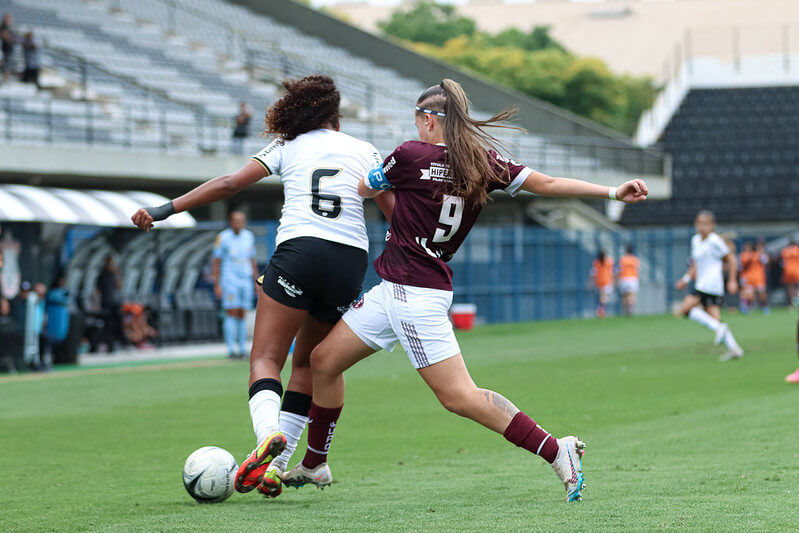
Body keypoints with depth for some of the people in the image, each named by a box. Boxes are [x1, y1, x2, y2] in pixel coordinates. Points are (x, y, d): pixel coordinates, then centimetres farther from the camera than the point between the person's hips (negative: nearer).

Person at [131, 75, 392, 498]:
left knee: (265, 358, -1)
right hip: (351, 261, 3)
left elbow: (229, 184, 3)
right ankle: (276, 467, 4)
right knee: (308, 363, 14)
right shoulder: (365, 152, 16)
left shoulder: (288, 147, 11)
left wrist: (163, 210, 3)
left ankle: (269, 434, -32)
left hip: (298, 251, -2)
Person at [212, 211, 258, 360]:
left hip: (246, 280, 4)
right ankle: (231, 350, -13)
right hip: (229, 280, -4)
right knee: (232, 314, -11)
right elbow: (216, 262, -2)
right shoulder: (222, 238, -3)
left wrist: (256, 281, 17)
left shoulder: (249, 237, 11)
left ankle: (243, 349, 7)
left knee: (242, 315, 4)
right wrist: (216, 285, -7)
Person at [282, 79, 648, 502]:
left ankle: (555, 450, -15)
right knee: (324, 360, 14)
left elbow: (363, 189, 6)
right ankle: (314, 466, 26)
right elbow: (547, 184, -1)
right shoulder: (483, 162, 6)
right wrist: (613, 192, 0)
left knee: (458, 395, -12)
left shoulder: (411, 155, -12)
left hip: (416, 295, -9)